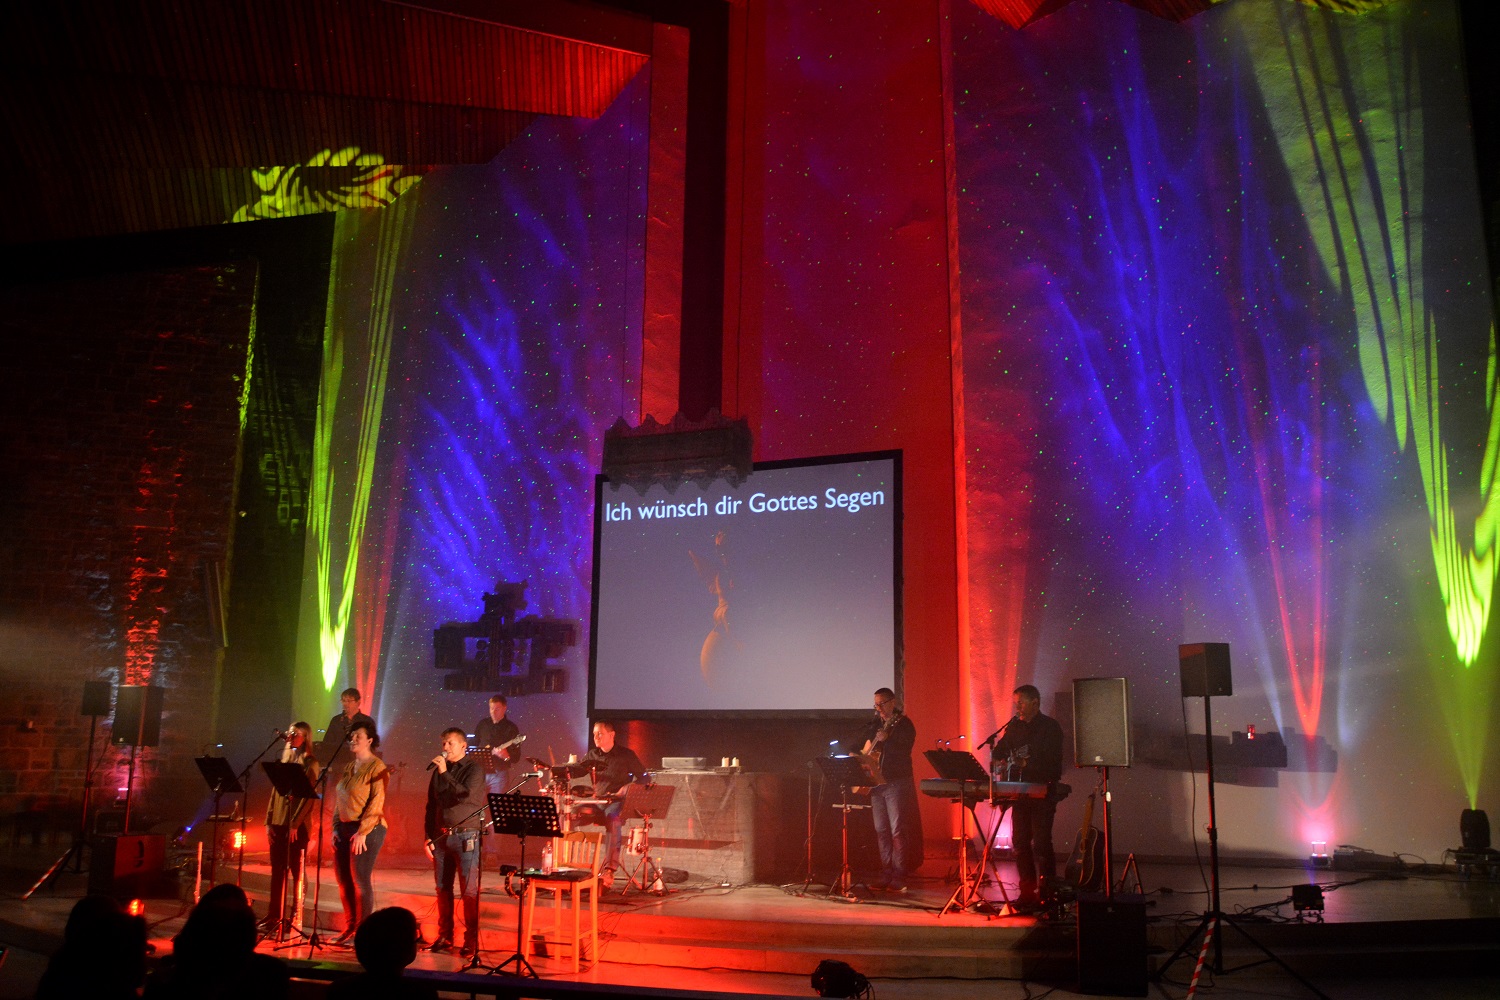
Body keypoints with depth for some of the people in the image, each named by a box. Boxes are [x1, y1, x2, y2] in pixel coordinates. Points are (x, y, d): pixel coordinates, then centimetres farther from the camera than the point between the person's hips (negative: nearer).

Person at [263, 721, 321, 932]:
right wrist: (269, 821, 10)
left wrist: (296, 824, -18)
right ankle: (274, 916, 18)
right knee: (277, 871, 10)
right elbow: (275, 793, 16)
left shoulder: (310, 764, -5)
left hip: (297, 826, -7)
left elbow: (309, 797, -12)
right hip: (278, 824, 7)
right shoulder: (285, 761, 16)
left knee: (297, 872, -2)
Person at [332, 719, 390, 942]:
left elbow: (376, 803, -14)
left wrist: (362, 833, -19)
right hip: (343, 829, 8)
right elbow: (340, 801, 19)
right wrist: (336, 827, 8)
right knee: (343, 880, 8)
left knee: (360, 880, -7)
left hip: (367, 830, -8)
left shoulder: (377, 767, -8)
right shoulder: (348, 768, 16)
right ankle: (349, 928, 18)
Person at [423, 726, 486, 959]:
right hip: (441, 836, 6)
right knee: (443, 889, 9)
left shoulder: (474, 769, -4)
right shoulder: (439, 771, 13)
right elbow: (431, 806, 16)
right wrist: (428, 836, 9)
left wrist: (445, 773, -17)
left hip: (466, 836, -6)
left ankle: (471, 941, 2)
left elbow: (465, 794, -21)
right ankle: (445, 937, 19)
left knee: (469, 890, -4)